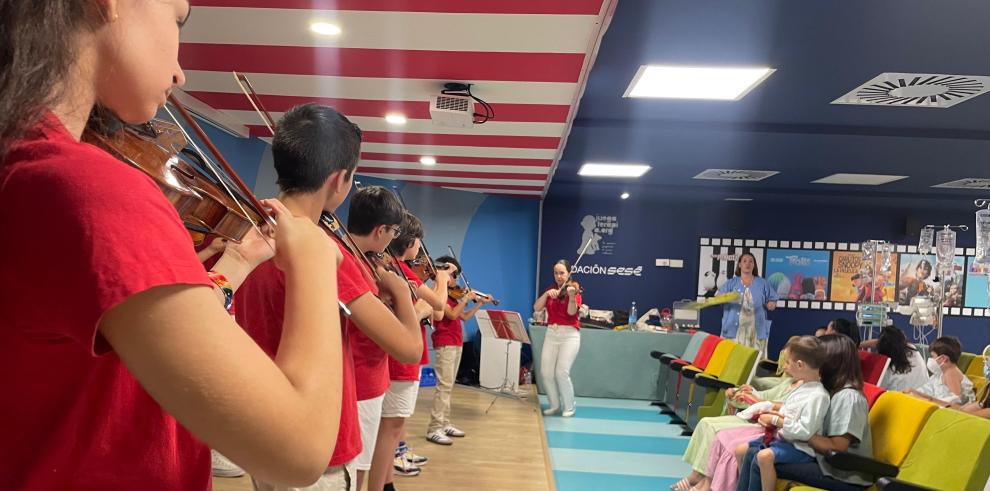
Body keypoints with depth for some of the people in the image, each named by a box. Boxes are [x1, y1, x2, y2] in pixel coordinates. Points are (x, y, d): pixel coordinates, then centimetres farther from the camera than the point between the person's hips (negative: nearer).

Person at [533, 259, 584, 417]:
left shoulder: (573, 290, -3)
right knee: (545, 373, -3)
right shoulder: (550, 290, 12)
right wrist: (547, 294, -15)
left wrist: (571, 296, -37)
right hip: (551, 334, 5)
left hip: (569, 335, -5)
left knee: (561, 372, -14)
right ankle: (555, 405, 17)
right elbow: (536, 308, -1)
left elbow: (571, 312, -20)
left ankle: (569, 407, 6)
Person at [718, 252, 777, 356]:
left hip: (756, 330, 1)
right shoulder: (731, 283, 10)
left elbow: (773, 300, 17)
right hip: (734, 329, -1)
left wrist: (771, 304, -6)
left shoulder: (762, 283, 13)